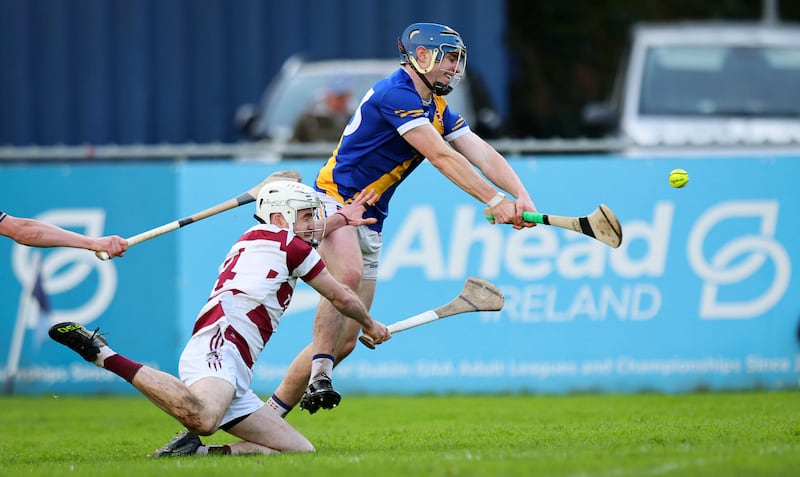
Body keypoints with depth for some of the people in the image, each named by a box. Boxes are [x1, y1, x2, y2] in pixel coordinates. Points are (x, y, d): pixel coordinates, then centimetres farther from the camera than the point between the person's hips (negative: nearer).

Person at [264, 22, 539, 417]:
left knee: (344, 340, 2)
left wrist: (521, 197, -17)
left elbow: (483, 155, 0)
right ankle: (319, 376, -37)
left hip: (369, 224, 9)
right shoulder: (396, 94, -17)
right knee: (349, 274, -40)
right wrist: (493, 200, -30)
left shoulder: (438, 109, 13)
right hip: (333, 201, -9)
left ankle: (268, 417, 8)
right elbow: (441, 157, -25)